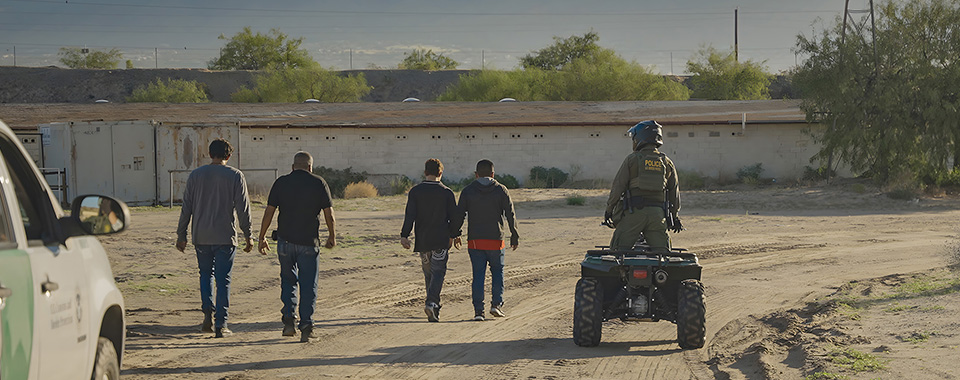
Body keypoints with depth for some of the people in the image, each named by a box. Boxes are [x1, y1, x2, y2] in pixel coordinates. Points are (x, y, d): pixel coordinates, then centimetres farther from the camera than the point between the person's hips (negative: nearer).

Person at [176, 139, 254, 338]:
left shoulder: (195, 175, 4)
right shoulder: (235, 176, -2)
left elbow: (186, 207, 5)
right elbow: (243, 208, -4)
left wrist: (181, 234, 11)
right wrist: (248, 236, 2)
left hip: (201, 236, 2)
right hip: (225, 236, -2)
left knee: (206, 274, 19)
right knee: (223, 280, 3)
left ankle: (207, 313, 2)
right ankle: (221, 325, 0)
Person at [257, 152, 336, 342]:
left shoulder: (281, 183, 3)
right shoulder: (318, 183, 0)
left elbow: (269, 212, 0)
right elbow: (329, 214, -2)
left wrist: (262, 237, 7)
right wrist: (332, 236, 12)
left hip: (285, 240, 2)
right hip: (309, 241, -2)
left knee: (288, 280, 18)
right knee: (308, 285, 5)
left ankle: (289, 318, 4)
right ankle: (306, 327, 2)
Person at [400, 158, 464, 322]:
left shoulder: (415, 192, 0)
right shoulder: (447, 193, -3)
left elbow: (410, 215, -8)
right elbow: (456, 216, -3)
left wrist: (404, 235, -9)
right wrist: (453, 235, 11)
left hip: (422, 241, 2)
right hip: (441, 241, -2)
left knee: (428, 274, 14)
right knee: (438, 272, -1)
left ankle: (434, 308, 19)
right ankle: (431, 303, -22)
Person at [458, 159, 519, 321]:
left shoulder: (467, 191, 2)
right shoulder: (501, 190, 0)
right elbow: (510, 214, -1)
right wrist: (514, 235, 6)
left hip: (474, 240, 1)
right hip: (495, 240, -1)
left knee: (478, 274, 3)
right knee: (497, 271, 15)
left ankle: (478, 310, -2)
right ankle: (497, 303, 2)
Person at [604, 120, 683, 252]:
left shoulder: (632, 159, 2)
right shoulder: (667, 163, 13)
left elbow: (618, 186, -1)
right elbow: (674, 191, 18)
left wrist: (609, 209, 7)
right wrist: (674, 216, 26)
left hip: (634, 211, -3)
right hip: (658, 213, 3)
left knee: (619, 250, 0)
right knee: (661, 253, 3)